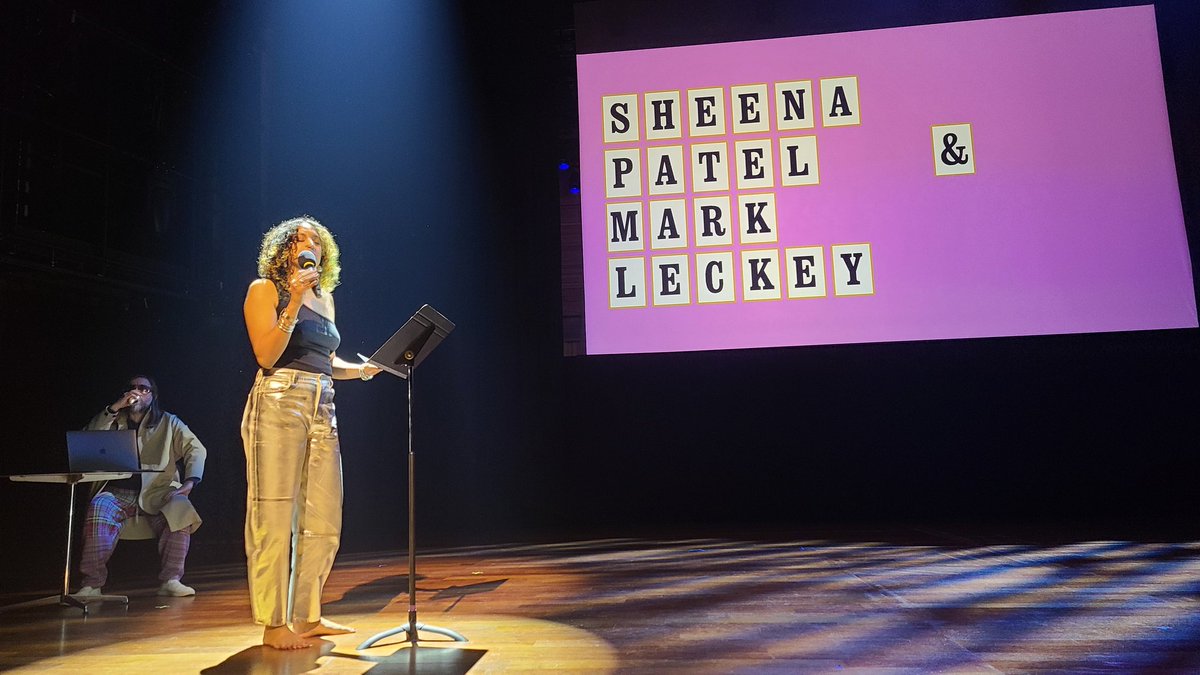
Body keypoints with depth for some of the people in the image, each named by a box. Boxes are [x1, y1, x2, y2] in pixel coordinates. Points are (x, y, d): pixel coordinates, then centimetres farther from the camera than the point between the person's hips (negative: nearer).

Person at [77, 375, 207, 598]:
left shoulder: (168, 423, 15)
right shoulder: (113, 420, 20)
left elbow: (196, 449, 5)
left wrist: (190, 481, -12)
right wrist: (113, 408, -4)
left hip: (157, 493, -1)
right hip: (118, 492, 1)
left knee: (181, 509, -32)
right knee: (98, 507, -32)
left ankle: (171, 579, -31)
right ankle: (92, 583, -28)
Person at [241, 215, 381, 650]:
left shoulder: (325, 296, 21)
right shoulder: (265, 289, 3)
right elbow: (266, 356, -8)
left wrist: (366, 369, 11)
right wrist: (293, 304, -14)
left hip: (322, 411, 7)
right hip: (278, 406, -6)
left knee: (324, 520, 5)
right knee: (274, 518, -4)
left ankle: (307, 616, 17)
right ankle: (273, 625, 5)